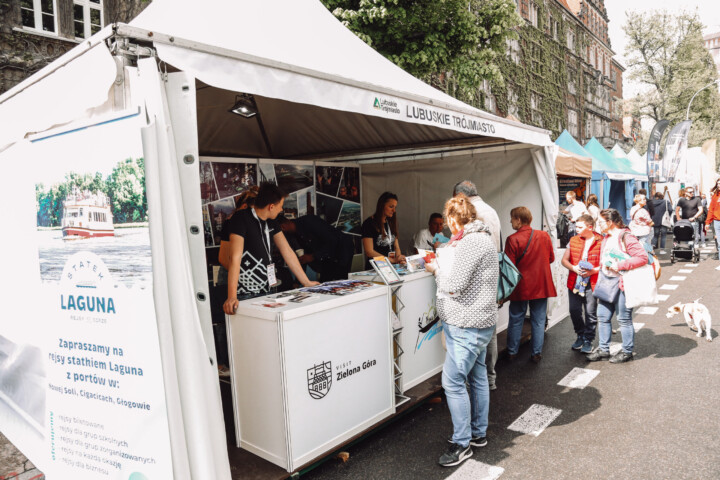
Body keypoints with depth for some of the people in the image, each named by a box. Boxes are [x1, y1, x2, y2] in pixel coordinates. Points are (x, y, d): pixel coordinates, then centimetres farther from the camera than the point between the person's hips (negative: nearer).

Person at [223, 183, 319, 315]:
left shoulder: (271, 223, 10)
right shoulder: (241, 219, -13)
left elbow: (288, 252, 12)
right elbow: (235, 258, -22)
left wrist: (306, 283, 11)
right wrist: (232, 297, -29)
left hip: (266, 291, 7)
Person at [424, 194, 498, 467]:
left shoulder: (471, 242, -20)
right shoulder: (481, 238, 14)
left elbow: (454, 286, -23)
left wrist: (436, 270, -7)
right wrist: (441, 266, 8)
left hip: (468, 325, -11)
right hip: (477, 322, 11)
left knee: (453, 381, -4)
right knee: (477, 376, 19)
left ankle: (462, 443, 8)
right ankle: (479, 433, 33)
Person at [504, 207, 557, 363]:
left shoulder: (513, 240, -15)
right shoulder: (544, 236, -1)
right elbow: (551, 258, 10)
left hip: (521, 287, -3)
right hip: (541, 286, 3)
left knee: (516, 320, 10)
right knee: (538, 321, 12)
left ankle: (512, 352, 19)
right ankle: (537, 353, 16)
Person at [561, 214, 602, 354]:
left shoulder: (600, 242, -4)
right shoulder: (573, 241, 9)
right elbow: (564, 260, 11)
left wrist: (593, 270, -17)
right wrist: (574, 268, -7)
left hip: (592, 283, -4)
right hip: (574, 282, 4)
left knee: (590, 312, 2)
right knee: (574, 311, 7)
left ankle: (588, 340, 17)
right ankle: (580, 336, 27)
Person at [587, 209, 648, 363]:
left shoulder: (626, 237, -14)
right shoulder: (607, 238, 14)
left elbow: (642, 257, -22)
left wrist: (619, 265, -23)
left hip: (622, 284, -9)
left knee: (624, 319, 4)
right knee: (602, 316, 11)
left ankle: (627, 352, 19)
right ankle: (603, 349, 22)